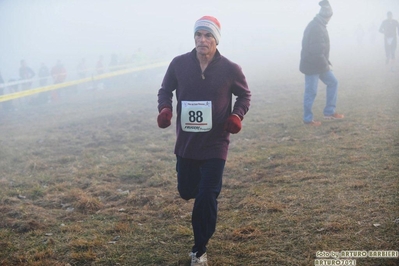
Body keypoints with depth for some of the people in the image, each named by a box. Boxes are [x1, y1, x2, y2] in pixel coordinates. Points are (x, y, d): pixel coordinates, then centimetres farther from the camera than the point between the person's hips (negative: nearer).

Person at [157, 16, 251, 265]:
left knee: (206, 198, -5)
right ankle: (210, 188, 55)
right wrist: (165, 109, -13)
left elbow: (245, 94, 6)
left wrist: (237, 115, -14)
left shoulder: (230, 69, -11)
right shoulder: (179, 64, -7)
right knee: (186, 191, 16)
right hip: (186, 142, 3)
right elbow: (165, 90, 8)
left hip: (215, 144, -3)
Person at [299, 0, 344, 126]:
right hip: (312, 65, -10)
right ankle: (308, 119, 12)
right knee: (311, 92, -1)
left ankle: (329, 112, 21)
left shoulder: (319, 25, 12)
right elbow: (316, 51, -27)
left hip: (319, 64, 10)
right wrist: (325, 64, -16)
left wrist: (325, 62, 14)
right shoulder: (315, 27, -22)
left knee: (333, 82, 16)